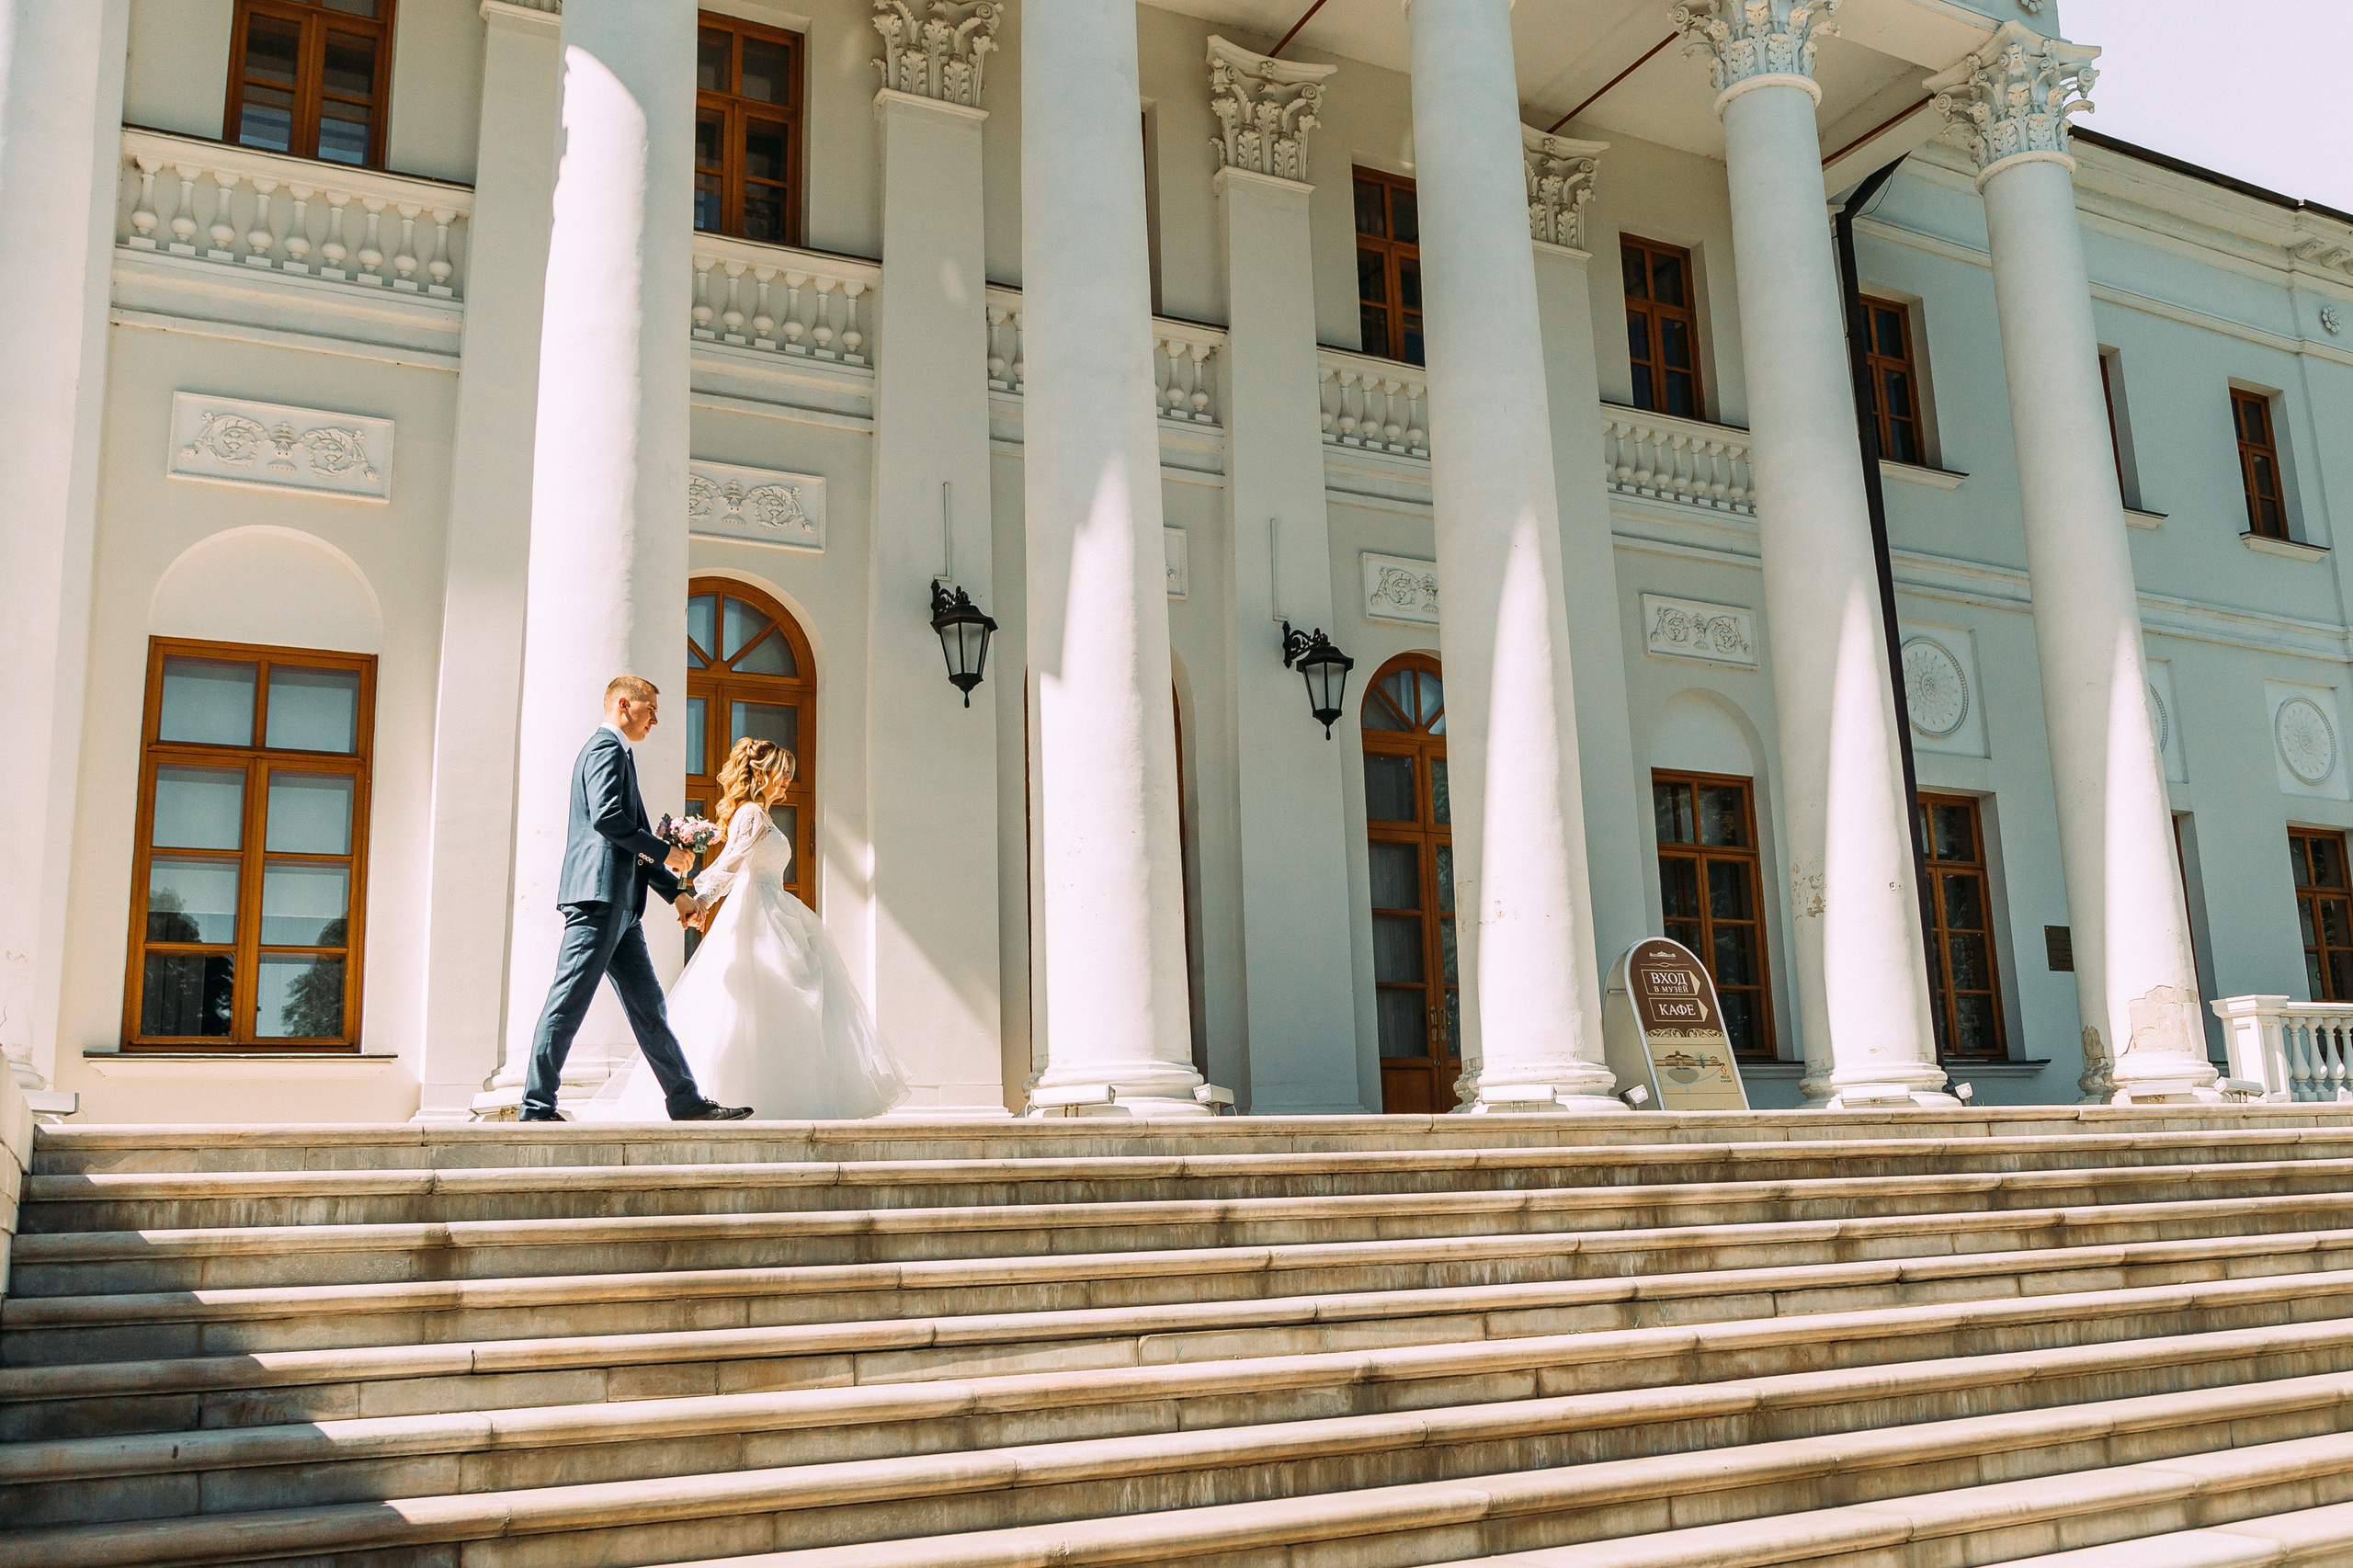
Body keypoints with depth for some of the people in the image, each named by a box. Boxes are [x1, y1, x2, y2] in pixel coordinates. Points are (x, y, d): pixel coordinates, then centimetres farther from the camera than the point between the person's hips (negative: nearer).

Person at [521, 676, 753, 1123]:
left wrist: (675, 892, 24)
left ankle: (686, 1101, 8)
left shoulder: (616, 751, 27)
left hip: (618, 904, 11)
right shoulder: (607, 747, -4)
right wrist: (666, 853, -11)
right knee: (569, 1001, -7)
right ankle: (537, 1107, -3)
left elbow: (634, 845, 28)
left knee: (648, 1004, 7)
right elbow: (606, 817, -20)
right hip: (599, 894, -11)